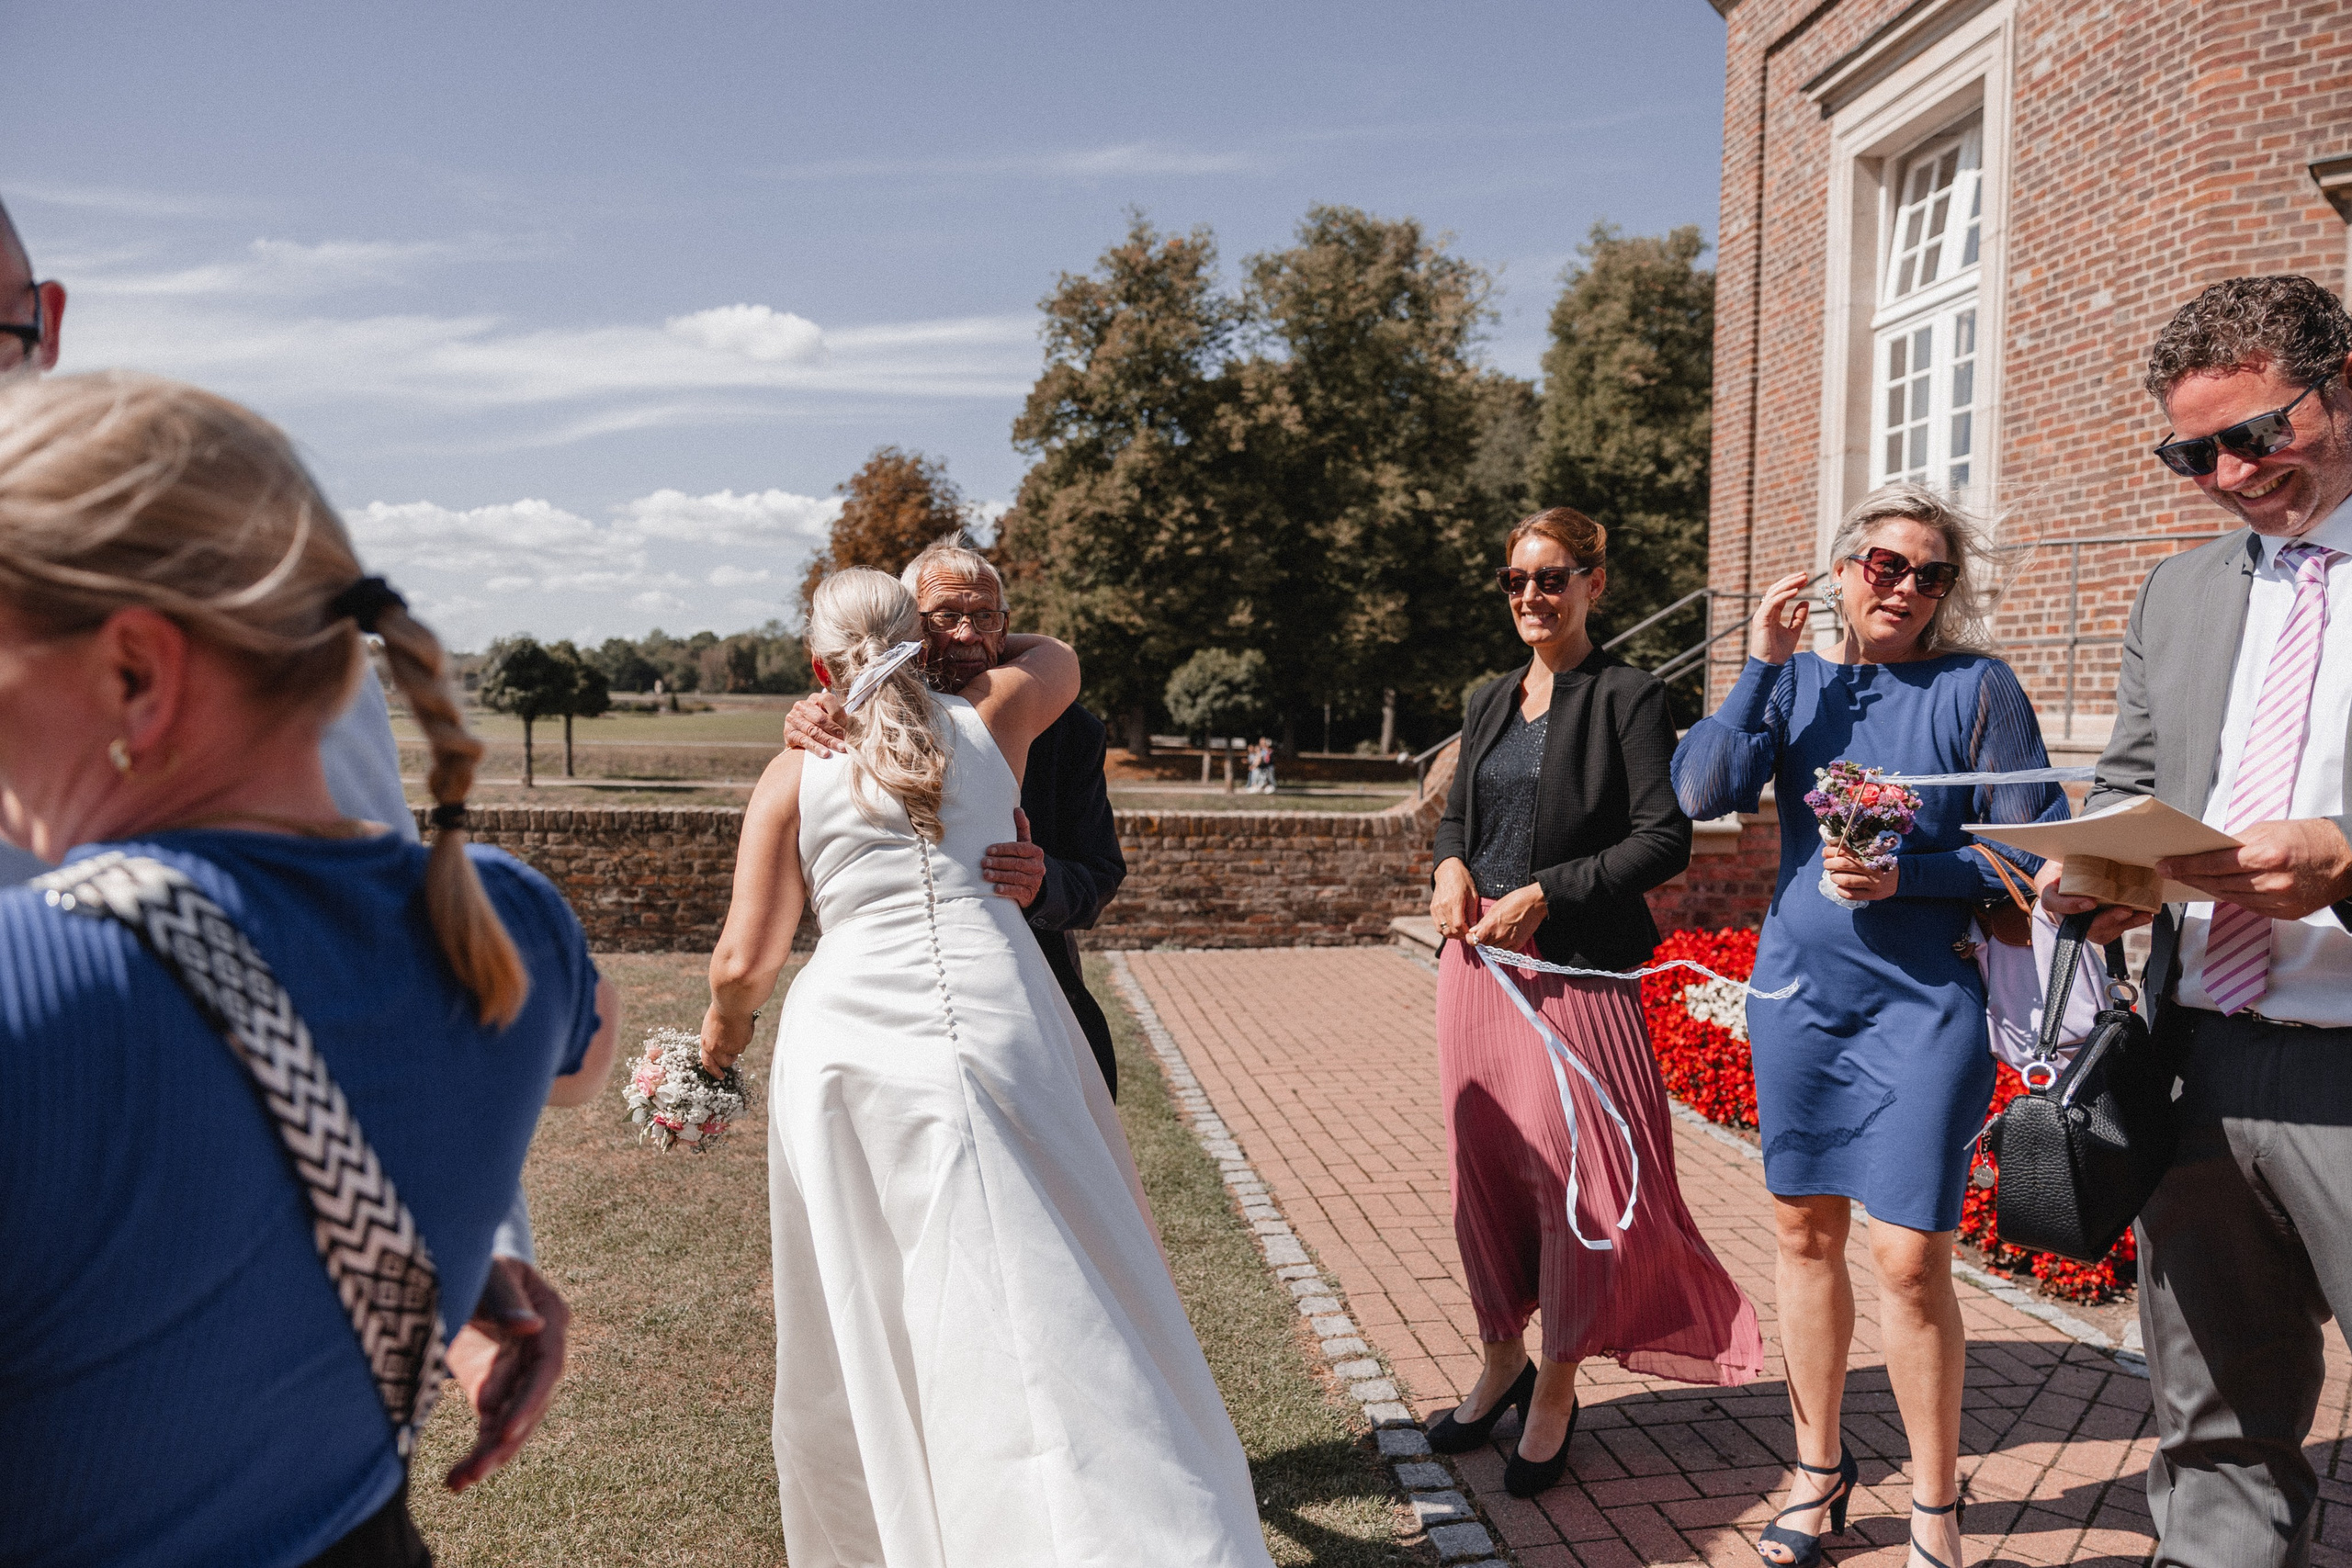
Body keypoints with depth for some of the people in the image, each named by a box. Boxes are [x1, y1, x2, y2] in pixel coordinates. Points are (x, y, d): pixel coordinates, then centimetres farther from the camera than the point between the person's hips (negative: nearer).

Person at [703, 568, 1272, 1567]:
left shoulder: (793, 775, 9)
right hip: (997, 1019, 0)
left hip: (848, 1034, 0)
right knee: (1049, 1298, 2)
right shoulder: (986, 722, 11)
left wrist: (723, 1025, 27)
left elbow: (744, 960, 7)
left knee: (864, 1316, 15)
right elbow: (1056, 655, 35)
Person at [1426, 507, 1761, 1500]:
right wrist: (1450, 867, 0)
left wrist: (1543, 895, -16)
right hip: (1477, 964, 6)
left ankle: (1556, 1392, 18)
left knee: (1570, 1174, 0)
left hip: (1574, 969, -6)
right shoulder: (1489, 703, 13)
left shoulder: (1627, 699, -6)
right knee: (1482, 1168, 12)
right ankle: (1502, 1360, 31)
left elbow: (1665, 838, -12)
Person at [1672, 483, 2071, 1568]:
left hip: (1926, 1001, -3)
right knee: (1803, 1231, 11)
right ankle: (1820, 1474, 29)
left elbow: (2032, 846, -3)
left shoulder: (1976, 687, -4)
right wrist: (1761, 665, -13)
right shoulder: (1791, 681, 6)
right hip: (1797, 989, 4)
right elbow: (1702, 793, -9)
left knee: (1909, 1258, -5)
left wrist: (1907, 877, -17)